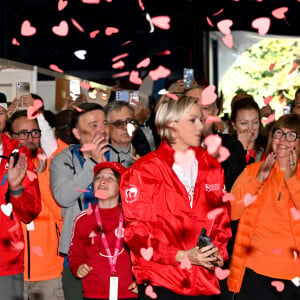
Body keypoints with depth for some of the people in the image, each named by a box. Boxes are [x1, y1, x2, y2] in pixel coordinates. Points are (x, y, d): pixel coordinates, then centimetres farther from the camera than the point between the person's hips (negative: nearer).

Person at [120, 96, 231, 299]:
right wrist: (181, 256, -15)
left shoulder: (212, 167, 12)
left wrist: (218, 252, -1)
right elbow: (136, 230, -7)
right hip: (159, 280, -4)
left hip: (204, 280, 4)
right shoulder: (145, 170, -3)